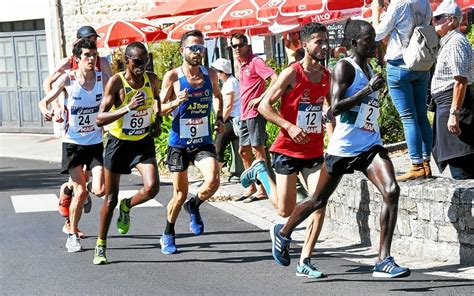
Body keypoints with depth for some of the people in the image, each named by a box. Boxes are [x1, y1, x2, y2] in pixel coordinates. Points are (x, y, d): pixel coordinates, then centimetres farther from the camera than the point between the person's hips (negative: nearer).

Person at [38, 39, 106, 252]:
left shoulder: (102, 78, -6)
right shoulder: (68, 79, -11)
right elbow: (45, 101, -5)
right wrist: (46, 111, -27)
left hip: (96, 142, 2)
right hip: (73, 142, -2)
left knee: (100, 191, -9)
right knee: (80, 192, -4)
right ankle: (72, 234, 16)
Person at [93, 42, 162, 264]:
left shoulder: (152, 79, -5)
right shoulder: (116, 82, -18)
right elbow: (100, 119, -23)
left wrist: (158, 119, 4)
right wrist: (128, 108, -34)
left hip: (143, 142, 3)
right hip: (118, 143, -3)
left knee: (152, 187, -19)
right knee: (110, 199, 5)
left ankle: (127, 207, 15)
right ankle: (101, 245, 22)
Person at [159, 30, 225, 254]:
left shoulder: (210, 75, 2)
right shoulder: (172, 77, -9)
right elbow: (159, 108, -5)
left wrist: (219, 118, 9)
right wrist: (175, 103, -24)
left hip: (203, 141, 2)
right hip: (179, 143, -2)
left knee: (213, 181, -21)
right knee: (180, 194, 4)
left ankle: (194, 206, 13)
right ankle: (168, 235, 29)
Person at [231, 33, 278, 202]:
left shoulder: (255, 61, -11)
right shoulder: (242, 65, 16)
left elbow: (275, 79, -20)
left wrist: (260, 98, -20)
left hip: (255, 112, -10)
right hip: (244, 114, 10)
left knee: (257, 151, -7)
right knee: (243, 151, 13)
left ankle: (262, 190, -3)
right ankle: (252, 187, 20)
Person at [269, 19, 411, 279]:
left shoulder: (368, 68, 13)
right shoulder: (344, 67, -12)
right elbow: (335, 107, -24)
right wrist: (369, 90, -26)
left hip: (370, 145, 6)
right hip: (343, 148, -6)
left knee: (391, 191, -18)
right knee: (319, 200, 11)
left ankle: (383, 261, -17)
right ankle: (283, 233, 40)